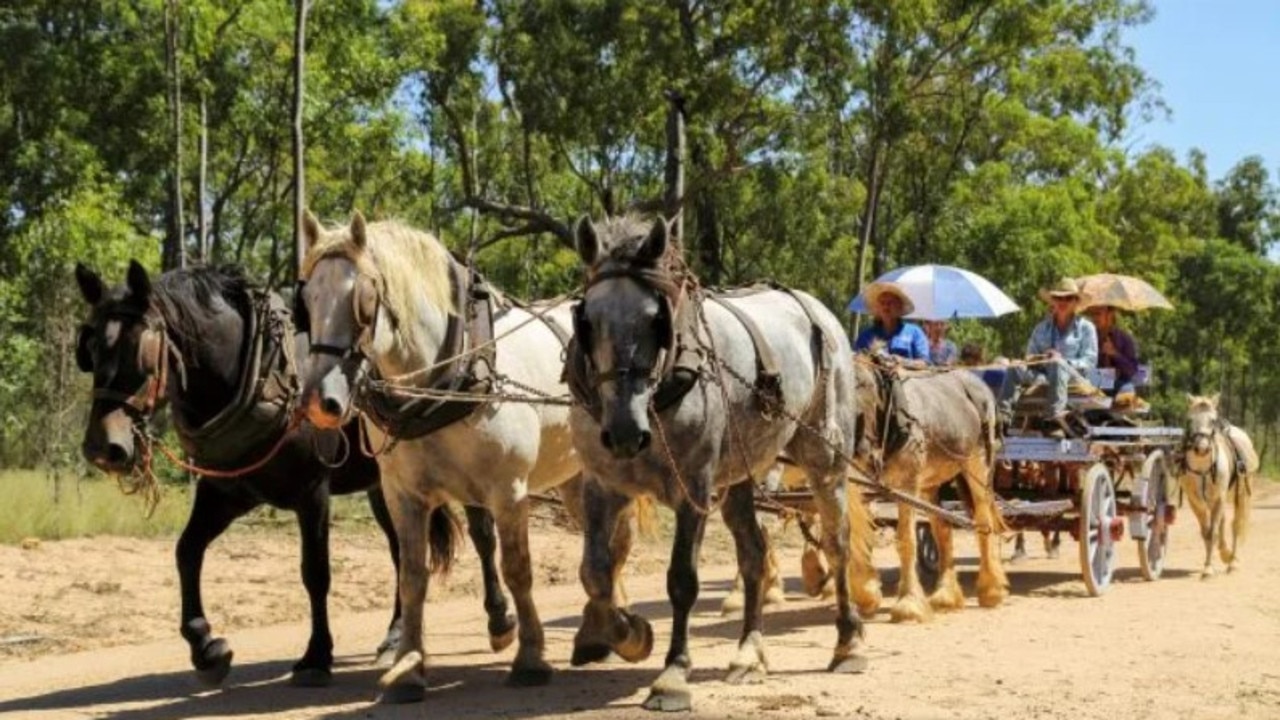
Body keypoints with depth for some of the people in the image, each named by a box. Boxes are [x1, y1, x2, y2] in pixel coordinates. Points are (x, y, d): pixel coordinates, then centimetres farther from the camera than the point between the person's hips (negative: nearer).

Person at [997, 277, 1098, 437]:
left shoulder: (1086, 327, 12)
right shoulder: (1042, 328, 24)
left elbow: (1089, 362, 2)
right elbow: (1030, 356, 21)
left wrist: (1064, 362, -15)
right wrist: (1034, 359, -5)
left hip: (1074, 378, -4)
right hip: (1044, 375, 4)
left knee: (1057, 364, -37)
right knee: (1016, 368, -25)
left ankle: (1055, 420, -53)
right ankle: (1003, 417, -42)